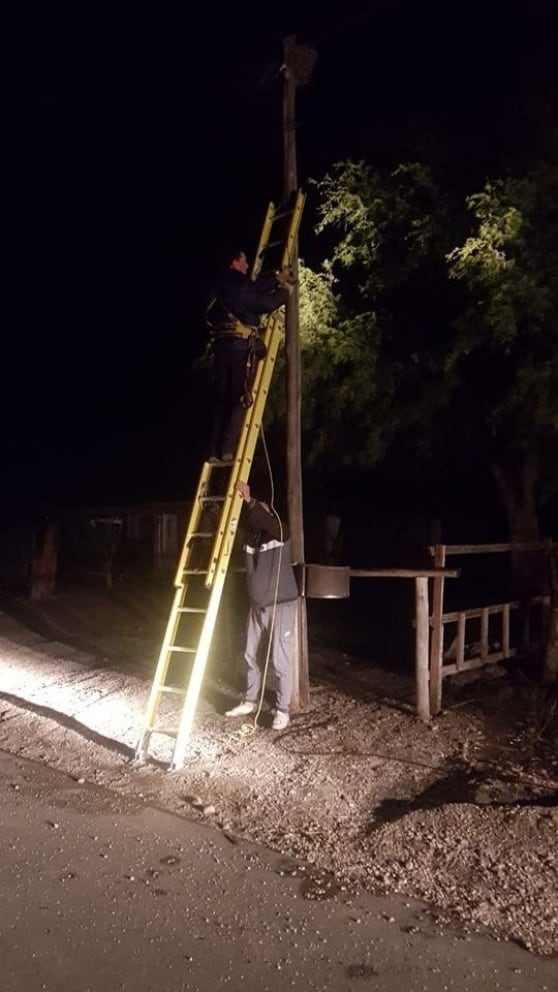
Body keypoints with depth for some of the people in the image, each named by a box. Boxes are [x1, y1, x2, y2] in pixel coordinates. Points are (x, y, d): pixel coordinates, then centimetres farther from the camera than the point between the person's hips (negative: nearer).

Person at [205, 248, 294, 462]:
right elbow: (266, 303, -5)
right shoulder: (237, 284, -6)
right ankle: (228, 450, -13)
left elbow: (255, 288, 29)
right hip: (241, 346, -8)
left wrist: (278, 277, 37)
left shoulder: (224, 286, 20)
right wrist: (285, 291, 12)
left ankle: (215, 451, 4)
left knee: (222, 400, 7)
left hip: (223, 345, 8)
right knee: (240, 399, -6)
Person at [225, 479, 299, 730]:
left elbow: (269, 523, -34)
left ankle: (282, 710, 8)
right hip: (257, 606, 7)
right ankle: (249, 701, 30)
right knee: (251, 656, 14)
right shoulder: (250, 536, 7)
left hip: (281, 605, -6)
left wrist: (250, 501, -42)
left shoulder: (280, 533, -15)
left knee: (280, 659, -3)